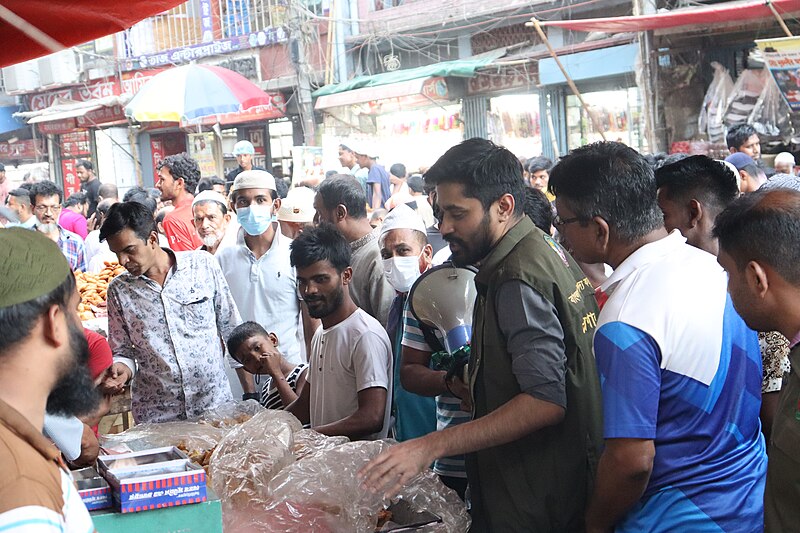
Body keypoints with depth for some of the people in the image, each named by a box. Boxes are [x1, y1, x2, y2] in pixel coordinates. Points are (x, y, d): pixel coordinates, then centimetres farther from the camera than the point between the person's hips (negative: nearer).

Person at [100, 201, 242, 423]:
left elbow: (232, 328, 3)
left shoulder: (203, 265, -5)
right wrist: (122, 367, -15)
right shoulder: (119, 290, -2)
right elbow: (122, 350, 7)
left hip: (215, 403, 0)